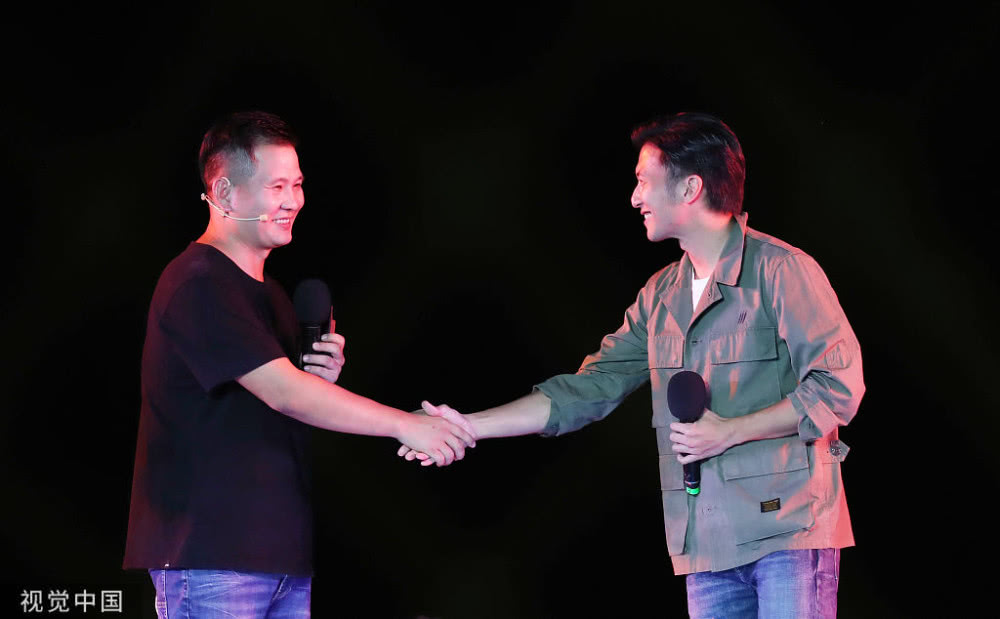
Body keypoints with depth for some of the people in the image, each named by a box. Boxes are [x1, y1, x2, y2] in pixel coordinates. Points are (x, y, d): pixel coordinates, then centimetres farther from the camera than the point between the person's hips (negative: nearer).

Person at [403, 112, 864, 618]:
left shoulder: (781, 270, -5)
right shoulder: (660, 297, 16)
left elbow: (839, 385, -11)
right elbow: (585, 392, 15)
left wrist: (730, 431, -14)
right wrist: (468, 427, 9)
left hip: (788, 529, -6)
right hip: (709, 541, 6)